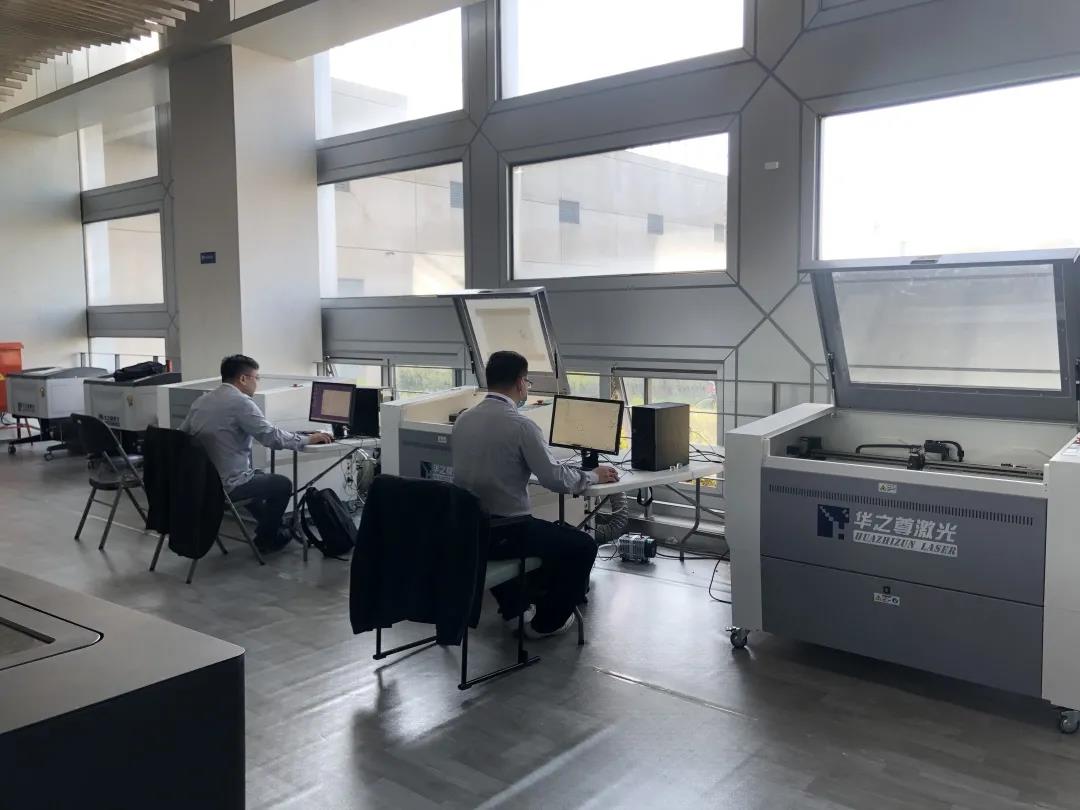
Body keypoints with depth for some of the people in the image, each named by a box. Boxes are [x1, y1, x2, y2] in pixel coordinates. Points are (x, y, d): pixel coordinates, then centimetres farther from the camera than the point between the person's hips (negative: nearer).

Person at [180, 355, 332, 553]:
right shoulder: (241, 402, -16)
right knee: (283, 484, 14)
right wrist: (308, 440, -6)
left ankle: (271, 528, 40)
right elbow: (272, 437, -20)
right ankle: (265, 539, 28)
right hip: (226, 486, -8)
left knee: (258, 476, 32)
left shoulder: (201, 401, 7)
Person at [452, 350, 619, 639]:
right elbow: (556, 479, -15)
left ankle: (512, 605, 43)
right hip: (502, 534, -7)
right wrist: (594, 476, 3)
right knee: (583, 546, 11)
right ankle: (546, 622, 21)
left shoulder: (463, 419, 3)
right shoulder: (521, 425, -17)